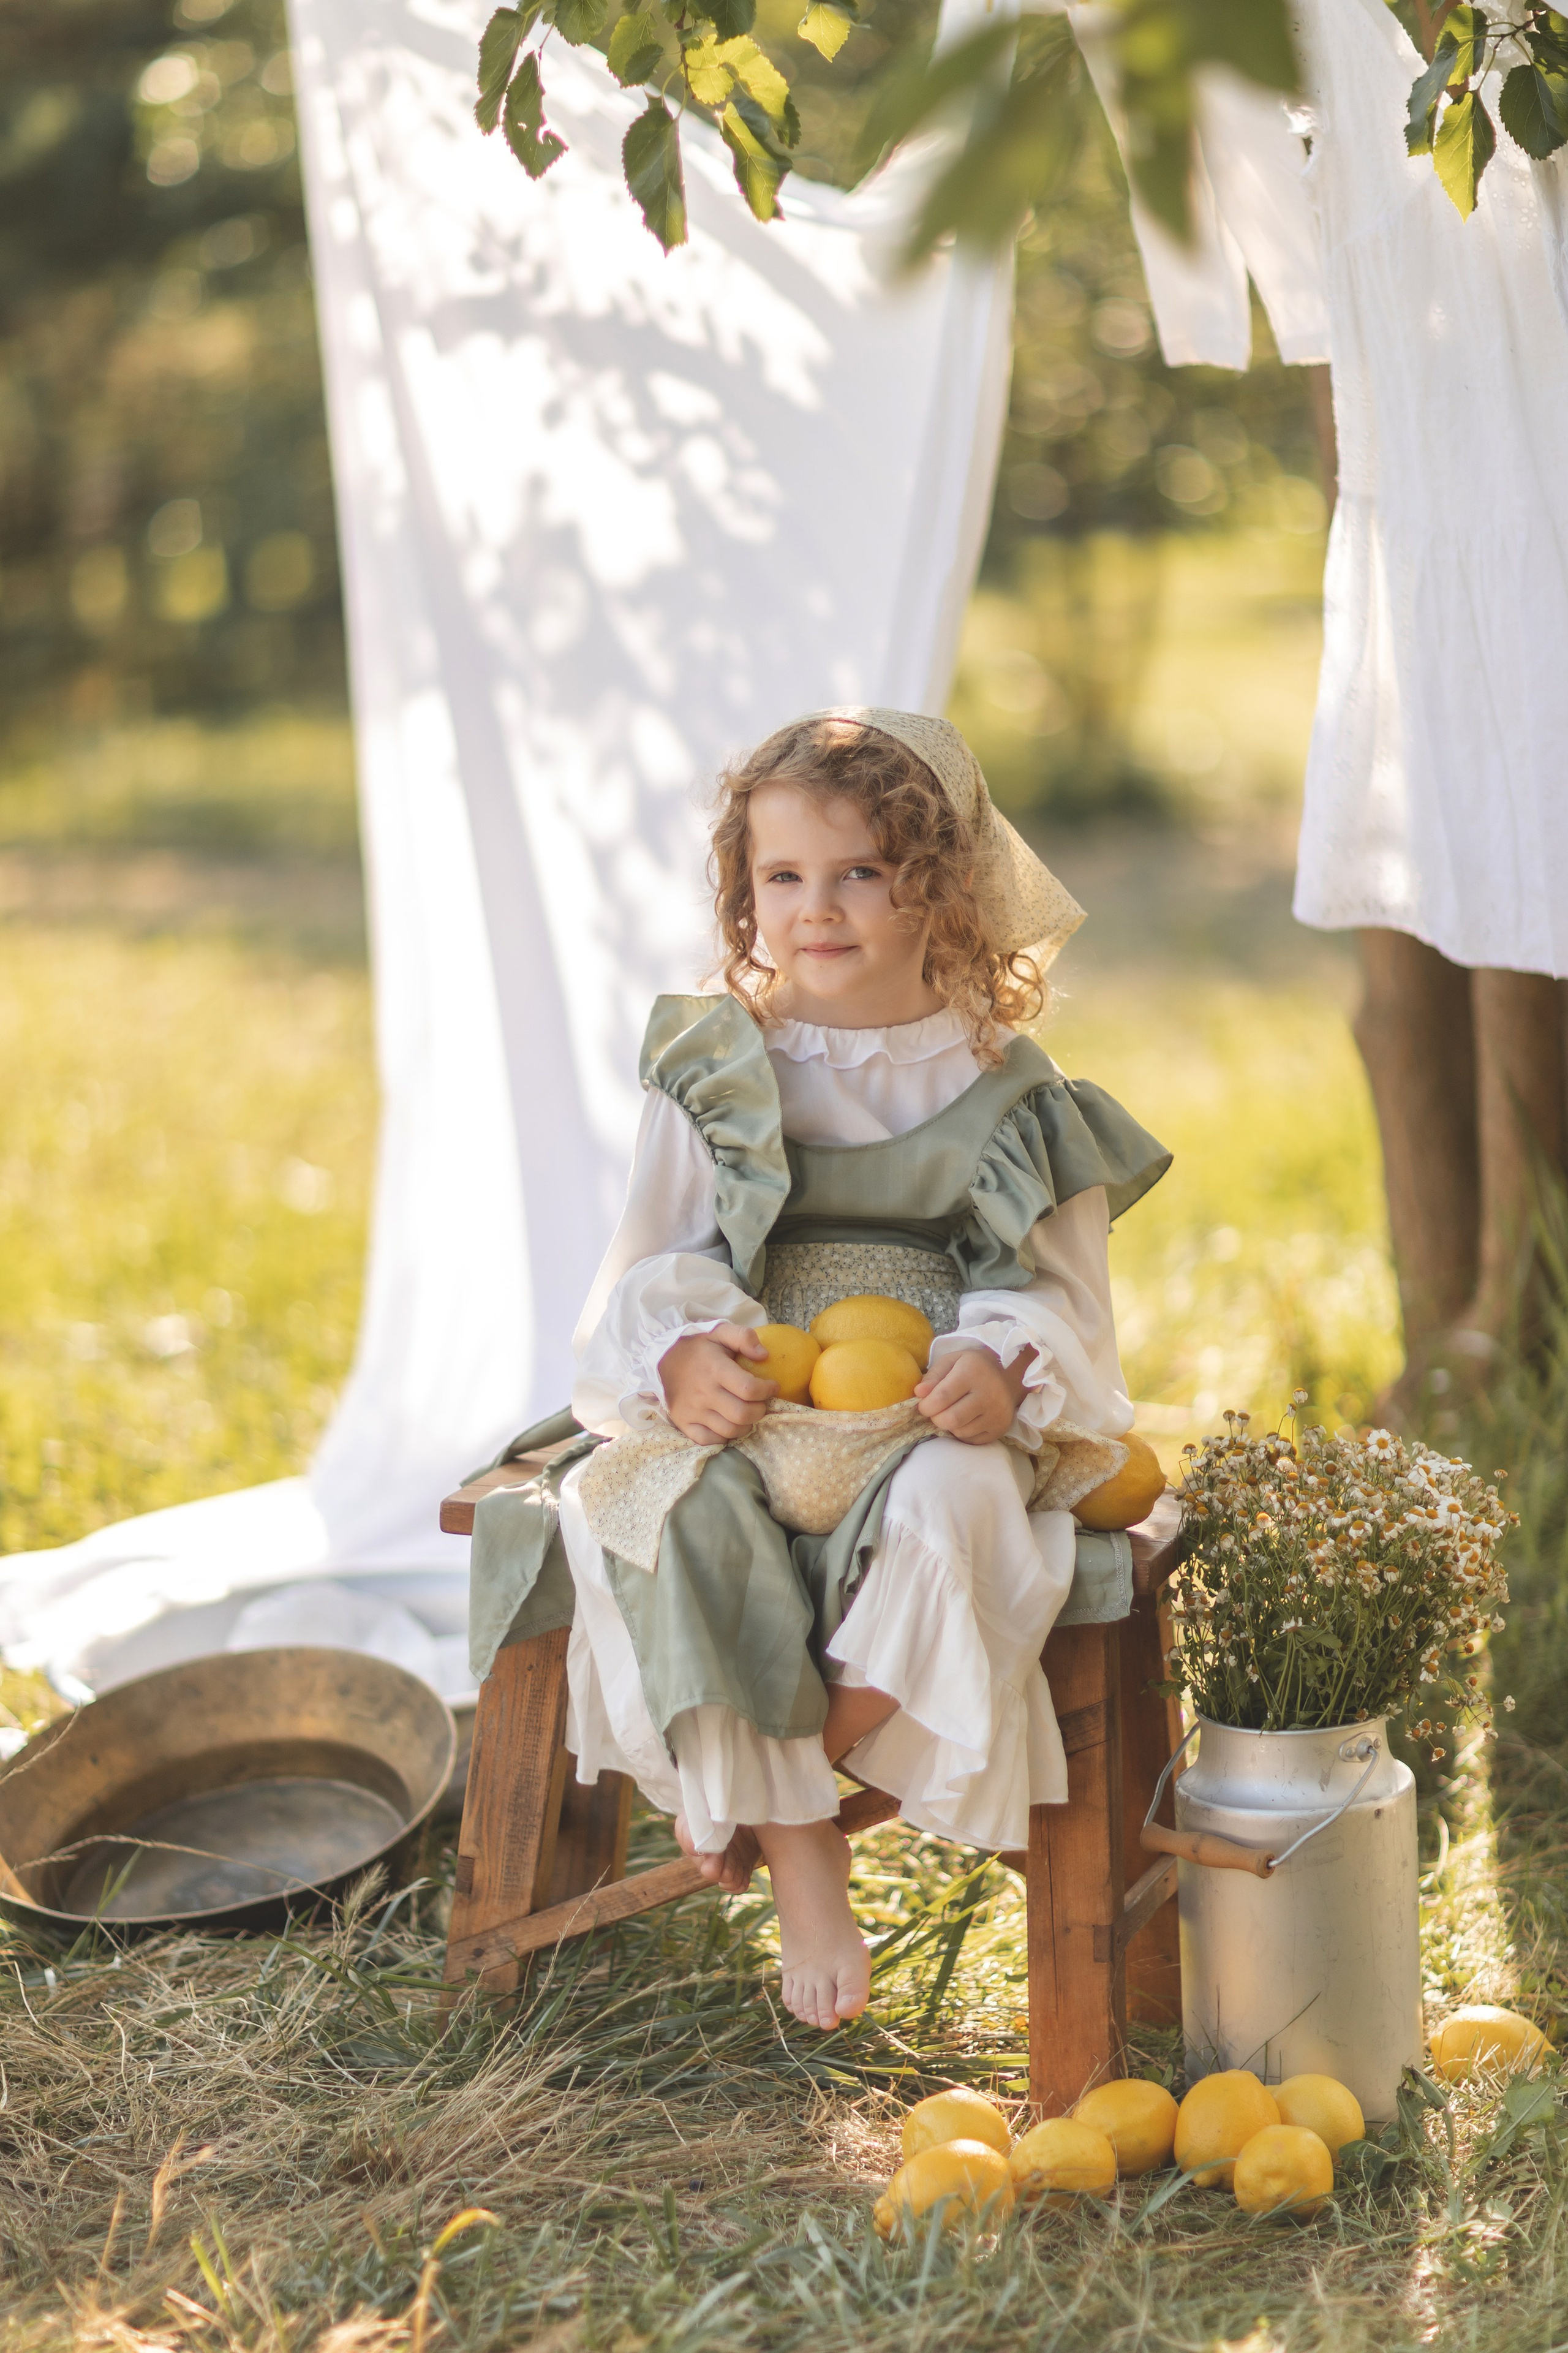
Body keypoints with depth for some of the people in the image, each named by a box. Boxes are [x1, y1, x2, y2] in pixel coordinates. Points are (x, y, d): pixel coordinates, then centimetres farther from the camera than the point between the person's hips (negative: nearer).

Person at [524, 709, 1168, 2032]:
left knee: (946, 1509, -35)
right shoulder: (711, 1074, 6)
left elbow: (1059, 1291, 7)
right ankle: (802, 1854, -20)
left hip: (934, 1422, -1)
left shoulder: (1002, 1091, 6)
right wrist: (678, 1363, -16)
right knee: (676, 1524, -31)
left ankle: (758, 1785, -14)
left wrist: (1006, 1366, -16)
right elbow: (651, 1273, 7)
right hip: (742, 1411, 1)